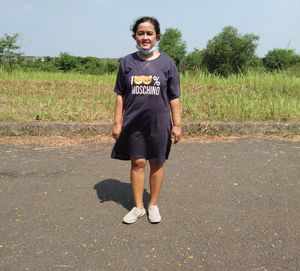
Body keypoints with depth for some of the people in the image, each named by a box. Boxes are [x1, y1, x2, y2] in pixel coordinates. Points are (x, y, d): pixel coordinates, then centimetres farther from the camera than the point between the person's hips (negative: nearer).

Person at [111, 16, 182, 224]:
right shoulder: (127, 62, 2)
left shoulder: (167, 62, -1)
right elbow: (120, 95, 4)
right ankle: (138, 207, 23)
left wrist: (177, 124, -2)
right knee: (138, 163, 8)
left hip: (159, 123, -1)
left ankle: (153, 205, 27)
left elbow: (174, 97, 1)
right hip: (133, 123, 1)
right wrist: (117, 123, 1)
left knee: (156, 163, 9)